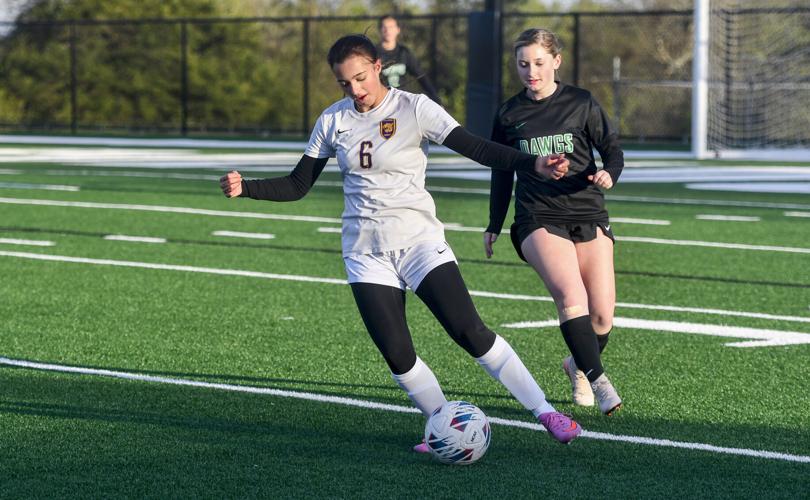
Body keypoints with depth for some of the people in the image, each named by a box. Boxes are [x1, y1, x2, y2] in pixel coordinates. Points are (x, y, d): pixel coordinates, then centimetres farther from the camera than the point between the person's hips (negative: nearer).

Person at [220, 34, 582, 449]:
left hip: (418, 240, -3)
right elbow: (297, 186, 11)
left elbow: (476, 148, -13)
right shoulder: (332, 120, 6)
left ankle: (546, 413, -6)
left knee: (470, 333, -14)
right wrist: (245, 187, -5)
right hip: (365, 253, 4)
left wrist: (534, 164, -27)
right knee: (397, 356, -5)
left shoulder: (414, 108, -6)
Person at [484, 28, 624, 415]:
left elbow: (612, 150, 6)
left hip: (588, 216, 1)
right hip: (539, 219, -1)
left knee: (602, 315, -6)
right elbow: (501, 174, 19)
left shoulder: (581, 103, 4)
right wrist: (494, 227, 23)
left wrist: (609, 174, -17)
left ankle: (578, 365, 25)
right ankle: (598, 381, -22)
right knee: (571, 295, -26)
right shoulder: (508, 114, 8)